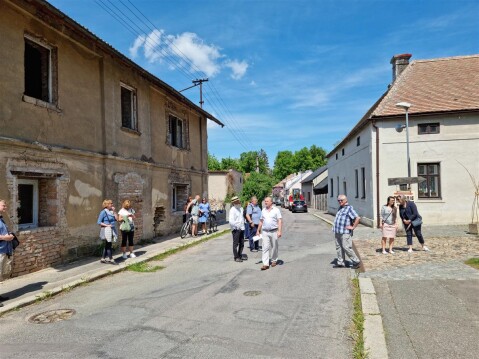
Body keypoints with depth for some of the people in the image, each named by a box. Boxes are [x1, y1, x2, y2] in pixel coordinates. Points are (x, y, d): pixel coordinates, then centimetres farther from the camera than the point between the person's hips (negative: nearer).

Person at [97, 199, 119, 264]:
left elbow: (117, 219, 2)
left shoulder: (111, 211, 9)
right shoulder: (103, 212, -10)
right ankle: (111, 259, 4)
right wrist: (107, 225, -18)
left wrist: (114, 211, -3)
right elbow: (99, 222, -10)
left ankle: (103, 258, 22)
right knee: (108, 245, -3)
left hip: (112, 230, 7)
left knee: (107, 245, 13)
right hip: (107, 230, -7)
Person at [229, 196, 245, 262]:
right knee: (236, 243, 0)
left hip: (241, 229, 8)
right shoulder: (232, 210, -13)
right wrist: (236, 226, -22)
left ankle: (240, 255, 27)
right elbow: (231, 220, -22)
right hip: (236, 229, -8)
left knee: (242, 243, 13)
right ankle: (236, 257, 7)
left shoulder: (241, 208, 12)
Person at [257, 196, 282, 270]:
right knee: (265, 247, -5)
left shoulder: (276, 210, -3)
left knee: (274, 247, 10)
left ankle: (274, 260, 28)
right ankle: (265, 264, -6)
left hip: (274, 231, -3)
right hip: (265, 232, 3)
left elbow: (280, 221, -8)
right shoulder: (263, 210, 10)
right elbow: (261, 221, 16)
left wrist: (279, 231, -17)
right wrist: (258, 230, 15)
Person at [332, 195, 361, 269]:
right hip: (337, 232, 9)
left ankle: (356, 262, 7)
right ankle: (340, 263, 19)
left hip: (345, 232, -9)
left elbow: (358, 218, -19)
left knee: (346, 247, -7)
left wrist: (353, 227, -16)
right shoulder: (340, 208, 17)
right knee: (339, 247, 11)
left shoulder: (349, 208, -10)